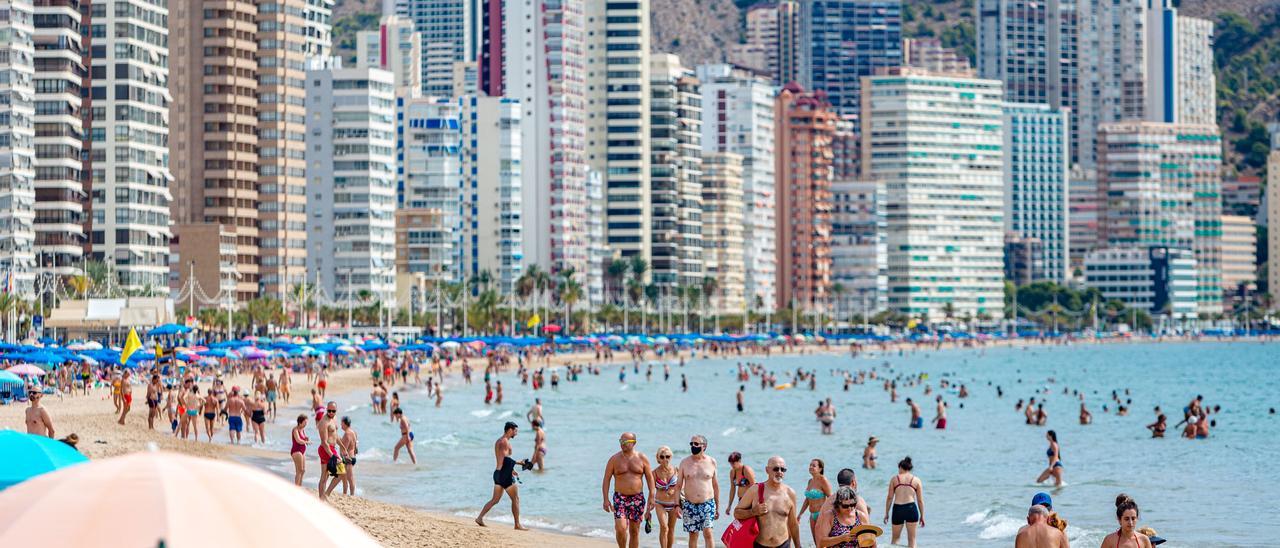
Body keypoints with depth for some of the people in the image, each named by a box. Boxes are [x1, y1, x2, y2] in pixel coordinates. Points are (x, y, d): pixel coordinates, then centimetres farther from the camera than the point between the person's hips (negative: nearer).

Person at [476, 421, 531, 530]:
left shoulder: (498, 441, 17)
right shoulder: (505, 442, -14)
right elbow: (505, 459, -26)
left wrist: (511, 469, 24)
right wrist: (518, 462, -20)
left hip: (497, 473, 10)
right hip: (505, 475, -10)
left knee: (495, 499, 14)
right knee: (516, 499, -2)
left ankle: (480, 517, 8)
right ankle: (517, 524, 0)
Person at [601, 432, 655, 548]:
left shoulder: (642, 458, 3)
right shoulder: (614, 459, 0)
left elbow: (650, 478, 7)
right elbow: (606, 479, 1)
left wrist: (651, 497, -1)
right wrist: (606, 499, -8)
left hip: (637, 498, 2)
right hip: (620, 498, -2)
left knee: (634, 531, 6)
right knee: (620, 528, -18)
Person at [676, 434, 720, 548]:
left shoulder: (711, 462, 3)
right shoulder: (685, 462, 3)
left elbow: (715, 485, 10)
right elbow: (679, 485, 6)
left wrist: (718, 506, 11)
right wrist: (677, 505, -1)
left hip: (708, 503, -1)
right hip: (689, 505, 1)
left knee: (708, 533, -11)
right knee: (693, 534, 5)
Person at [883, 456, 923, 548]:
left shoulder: (894, 479, 7)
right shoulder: (916, 480, 8)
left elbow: (889, 498, 5)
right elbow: (920, 500, 7)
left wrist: (886, 513, 11)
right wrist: (922, 516, 13)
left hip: (898, 509, 0)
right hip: (911, 508, 0)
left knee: (895, 539, 14)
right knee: (912, 539, 7)